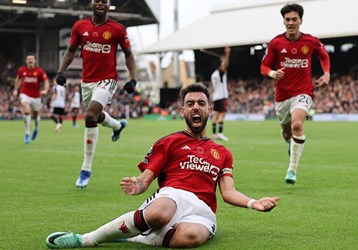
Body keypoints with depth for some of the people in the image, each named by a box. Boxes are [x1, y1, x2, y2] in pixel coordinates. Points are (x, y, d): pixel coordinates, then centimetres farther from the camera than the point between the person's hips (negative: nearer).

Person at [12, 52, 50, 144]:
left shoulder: (40, 71, -10)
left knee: (36, 115, 14)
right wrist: (16, 90, 14)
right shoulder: (22, 70, -3)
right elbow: (18, 79, 17)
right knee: (27, 111, -25)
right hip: (25, 94, 0)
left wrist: (45, 90, -32)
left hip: (36, 96, 0)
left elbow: (46, 82, -13)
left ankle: (36, 129, 48)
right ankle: (27, 133, -16)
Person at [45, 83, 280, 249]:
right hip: (173, 195, -1)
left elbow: (229, 193, 18)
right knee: (158, 214, -43)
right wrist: (136, 186, -16)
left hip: (203, 211, 1)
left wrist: (253, 203, -3)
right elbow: (145, 179, 9)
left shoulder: (222, 153, 28)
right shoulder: (168, 142, 20)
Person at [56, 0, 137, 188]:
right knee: (96, 116, 22)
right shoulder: (80, 26, 3)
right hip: (86, 81, 5)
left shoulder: (117, 29, -5)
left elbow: (128, 54, 4)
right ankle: (119, 125, 61)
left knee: (90, 117, -22)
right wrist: (61, 71, -1)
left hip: (107, 80, -5)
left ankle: (86, 169, -12)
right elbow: (71, 51, 13)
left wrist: (133, 79, -6)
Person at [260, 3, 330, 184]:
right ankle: (292, 144, 57)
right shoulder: (276, 43, -4)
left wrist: (326, 74, 4)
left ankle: (292, 170, -20)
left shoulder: (311, 42, -2)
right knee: (286, 132, 16)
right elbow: (264, 66, 2)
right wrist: (272, 73, -20)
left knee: (297, 124, -28)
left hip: (303, 92, -2)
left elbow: (324, 56, 19)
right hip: (282, 95, 2)